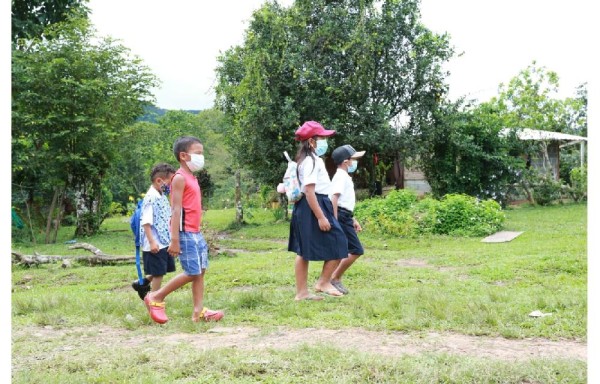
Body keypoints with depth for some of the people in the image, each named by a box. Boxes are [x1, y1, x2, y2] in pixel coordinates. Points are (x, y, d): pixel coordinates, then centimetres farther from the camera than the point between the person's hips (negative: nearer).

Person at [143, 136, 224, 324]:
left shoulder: (192, 178, 17)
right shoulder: (180, 178, -12)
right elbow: (176, 209, -17)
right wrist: (174, 239, -21)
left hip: (196, 233, 9)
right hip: (185, 233, -9)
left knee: (200, 271, 7)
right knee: (192, 273, -7)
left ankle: (198, 312, 10)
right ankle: (156, 297, 5)